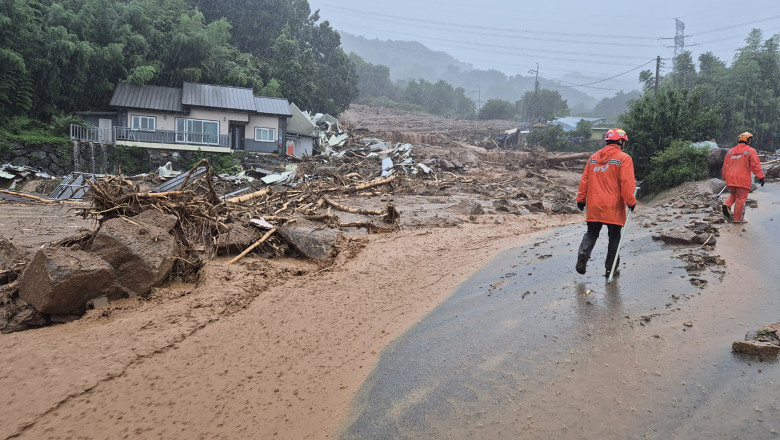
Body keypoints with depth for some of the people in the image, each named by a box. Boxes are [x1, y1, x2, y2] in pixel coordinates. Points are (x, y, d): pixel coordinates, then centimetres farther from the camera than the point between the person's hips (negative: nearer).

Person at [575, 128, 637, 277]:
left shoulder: (593, 157, 10)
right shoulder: (624, 158, -5)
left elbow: (584, 180, 12)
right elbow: (627, 183, -11)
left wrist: (581, 199, 18)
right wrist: (631, 202, -2)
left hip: (594, 206, 4)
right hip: (613, 208, -4)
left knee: (591, 233, 14)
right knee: (614, 236, 8)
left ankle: (583, 254, -11)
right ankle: (610, 268, 12)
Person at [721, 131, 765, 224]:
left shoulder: (730, 151, 14)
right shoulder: (750, 151, -2)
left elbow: (725, 166, 17)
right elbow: (755, 165, -9)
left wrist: (725, 178, 24)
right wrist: (761, 177, -6)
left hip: (730, 178, 5)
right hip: (742, 179, -5)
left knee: (733, 193, 25)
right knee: (741, 197, 2)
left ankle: (727, 204, -3)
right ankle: (737, 218, 5)